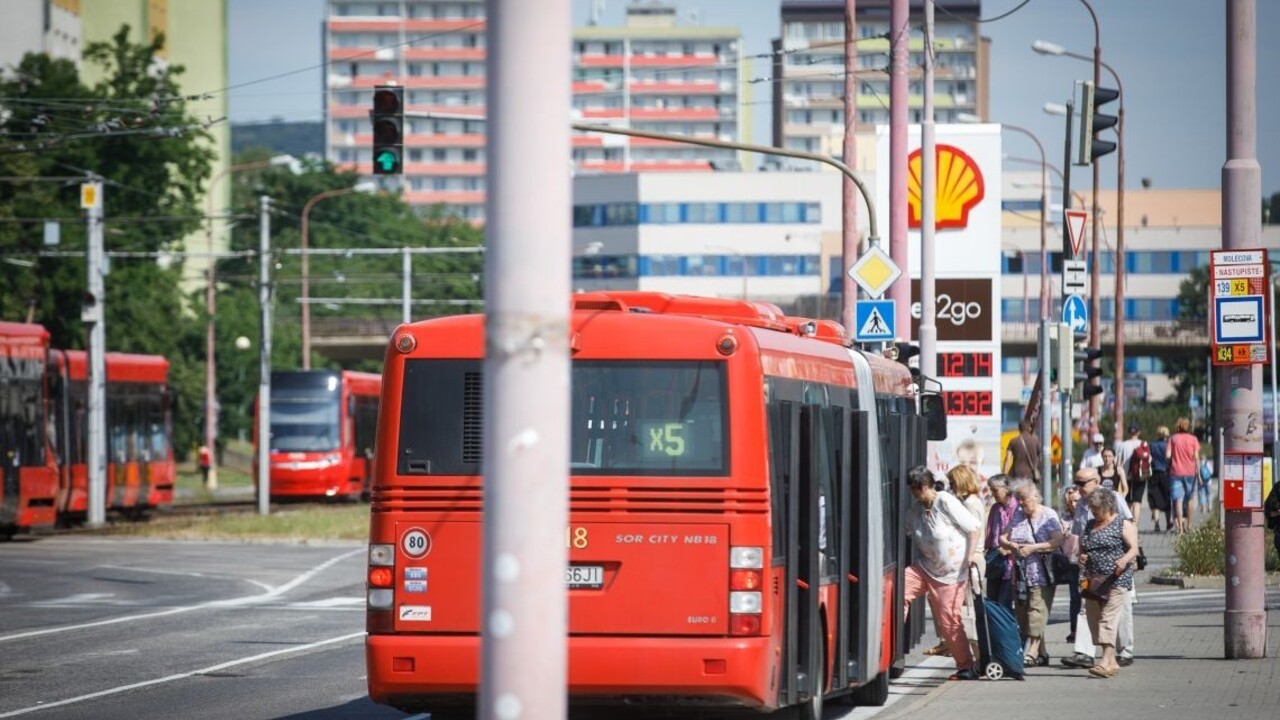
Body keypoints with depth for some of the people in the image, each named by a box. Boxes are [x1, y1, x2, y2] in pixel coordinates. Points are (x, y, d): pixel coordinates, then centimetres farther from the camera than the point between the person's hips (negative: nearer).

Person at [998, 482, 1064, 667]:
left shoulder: (1048, 516, -4)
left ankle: (1032, 653, -20)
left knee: (1036, 614, -15)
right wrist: (1010, 545, -8)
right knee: (1022, 615, 5)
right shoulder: (1018, 516, 15)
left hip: (1041, 575, -7)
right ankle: (1042, 653, 12)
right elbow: (1002, 538, 15)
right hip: (1021, 575, 7)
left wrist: (1032, 548, -19)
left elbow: (1058, 541, -15)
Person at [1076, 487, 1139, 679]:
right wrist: (1081, 557, 4)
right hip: (1093, 581, 8)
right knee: (1094, 619, 4)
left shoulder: (1123, 525, -1)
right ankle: (1112, 662, 11)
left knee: (1108, 620, -16)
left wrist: (1124, 560, -30)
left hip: (1115, 580, -8)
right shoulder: (1090, 526, 19)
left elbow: (1134, 548, -10)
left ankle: (1107, 661, -22)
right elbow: (1082, 547, 28)